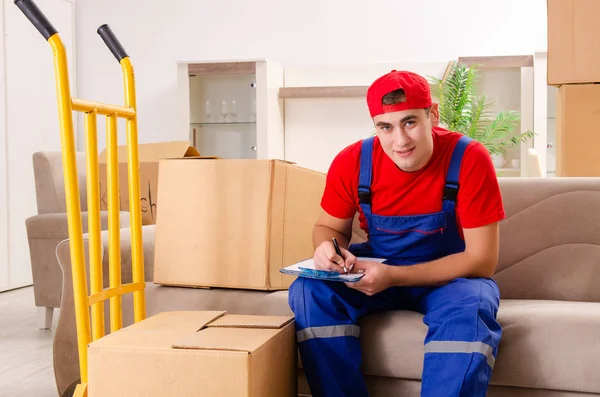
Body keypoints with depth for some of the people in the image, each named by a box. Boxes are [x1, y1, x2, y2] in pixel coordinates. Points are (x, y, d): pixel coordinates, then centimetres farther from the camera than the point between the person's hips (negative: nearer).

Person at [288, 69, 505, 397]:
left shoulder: (469, 159, -22)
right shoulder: (351, 162, -14)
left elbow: (482, 260, -21)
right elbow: (329, 227, 3)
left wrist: (394, 276, -31)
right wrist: (328, 248, -23)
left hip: (452, 277, -2)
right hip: (377, 272, 3)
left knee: (468, 309, -36)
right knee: (309, 291, -23)